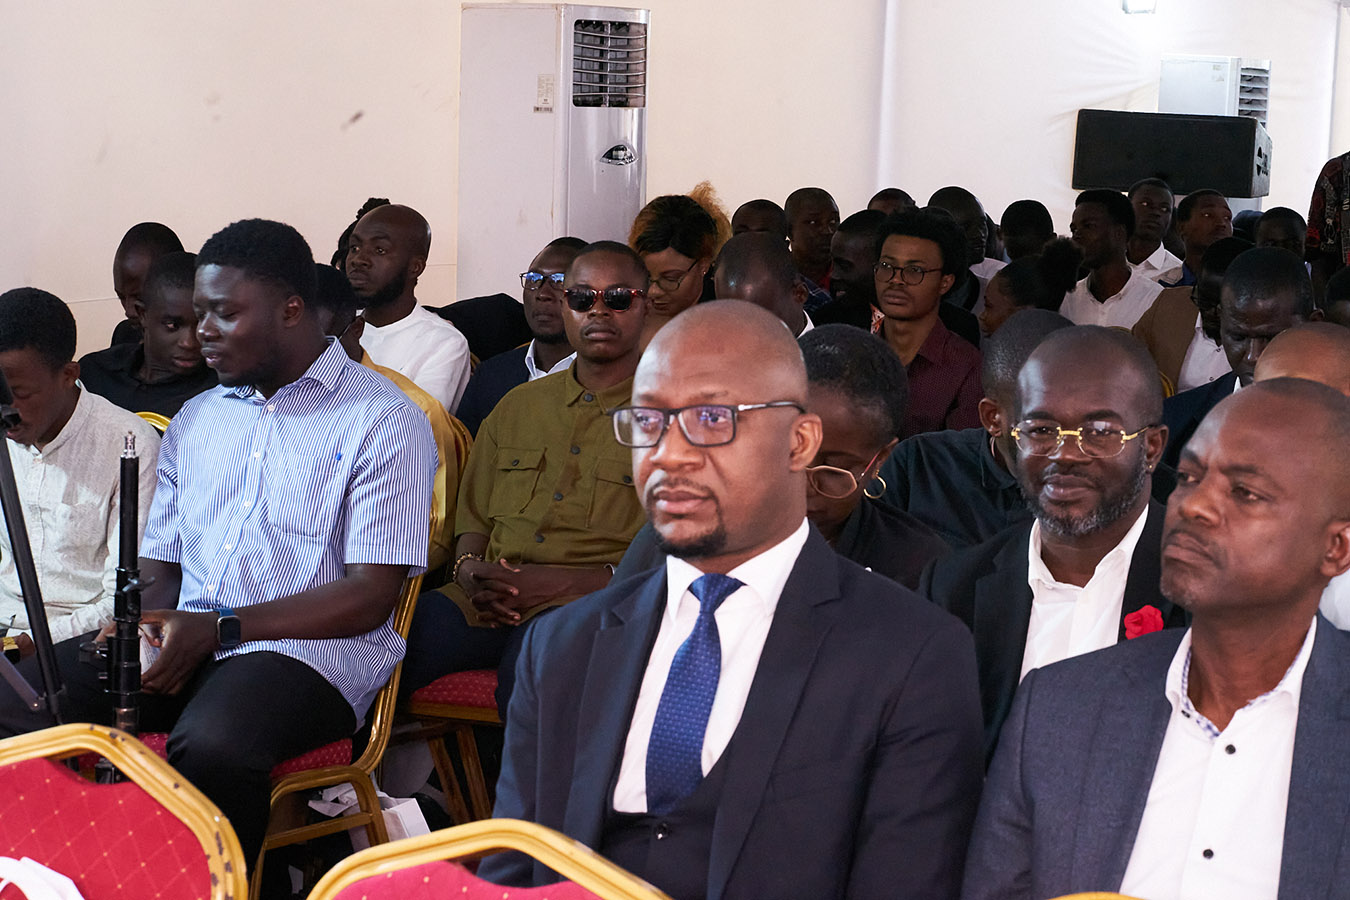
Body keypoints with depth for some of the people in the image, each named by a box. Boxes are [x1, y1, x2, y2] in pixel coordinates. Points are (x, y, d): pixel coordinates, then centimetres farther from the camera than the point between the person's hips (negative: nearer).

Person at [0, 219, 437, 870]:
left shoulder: (383, 421, -1)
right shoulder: (194, 420, 22)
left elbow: (370, 597, -8)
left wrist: (218, 629, -15)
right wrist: (150, 625, -4)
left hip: (307, 651, -6)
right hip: (183, 642, 6)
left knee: (211, 748, -38)